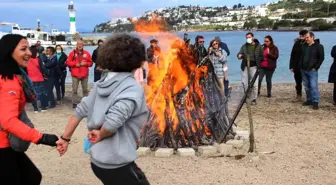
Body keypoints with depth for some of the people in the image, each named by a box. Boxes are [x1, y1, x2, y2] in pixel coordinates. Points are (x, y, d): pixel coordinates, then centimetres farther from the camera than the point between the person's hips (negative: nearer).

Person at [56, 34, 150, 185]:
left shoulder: (102, 83, 4)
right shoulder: (133, 88, -17)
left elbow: (80, 111, 6)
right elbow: (115, 118, -30)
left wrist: (65, 138, 15)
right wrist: (101, 134, -12)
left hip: (97, 159, 8)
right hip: (116, 163, -8)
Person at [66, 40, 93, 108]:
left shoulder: (87, 53, 5)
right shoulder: (72, 53, 3)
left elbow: (90, 63, 8)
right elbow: (68, 62, 1)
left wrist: (85, 63, -11)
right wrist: (75, 64, -12)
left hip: (84, 74, 1)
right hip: (75, 74, -1)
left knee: (85, 89, 9)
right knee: (74, 89, -1)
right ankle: (74, 102, 6)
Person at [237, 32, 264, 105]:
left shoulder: (258, 46, 2)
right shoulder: (244, 46, 9)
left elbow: (262, 56, 7)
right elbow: (240, 53, 1)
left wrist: (257, 62, -3)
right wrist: (239, 56, -21)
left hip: (254, 67, -3)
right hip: (245, 66, 3)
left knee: (254, 84, -4)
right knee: (244, 82, 6)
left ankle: (254, 99, 7)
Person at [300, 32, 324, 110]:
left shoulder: (318, 46, -6)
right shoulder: (304, 46, 11)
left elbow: (321, 58, -8)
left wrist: (315, 67, -11)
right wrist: (301, 66, 9)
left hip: (312, 70, -6)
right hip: (303, 70, 6)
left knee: (314, 86, -9)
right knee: (306, 86, 12)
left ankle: (315, 102, -5)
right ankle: (309, 100, 22)